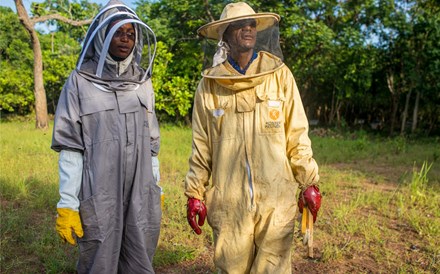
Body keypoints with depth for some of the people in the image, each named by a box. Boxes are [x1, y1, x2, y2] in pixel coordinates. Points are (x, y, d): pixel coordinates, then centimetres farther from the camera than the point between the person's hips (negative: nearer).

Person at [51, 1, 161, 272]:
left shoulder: (143, 82, 8)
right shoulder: (80, 82, -3)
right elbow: (70, 148, -5)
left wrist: (156, 191, 13)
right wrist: (67, 205, -8)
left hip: (142, 199, 3)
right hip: (98, 199, -3)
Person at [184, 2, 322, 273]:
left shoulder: (280, 74, 0)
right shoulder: (210, 83, 2)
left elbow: (297, 135, 2)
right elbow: (201, 146, 6)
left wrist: (309, 182, 1)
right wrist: (195, 193, 6)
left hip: (276, 198, 0)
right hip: (228, 200, 1)